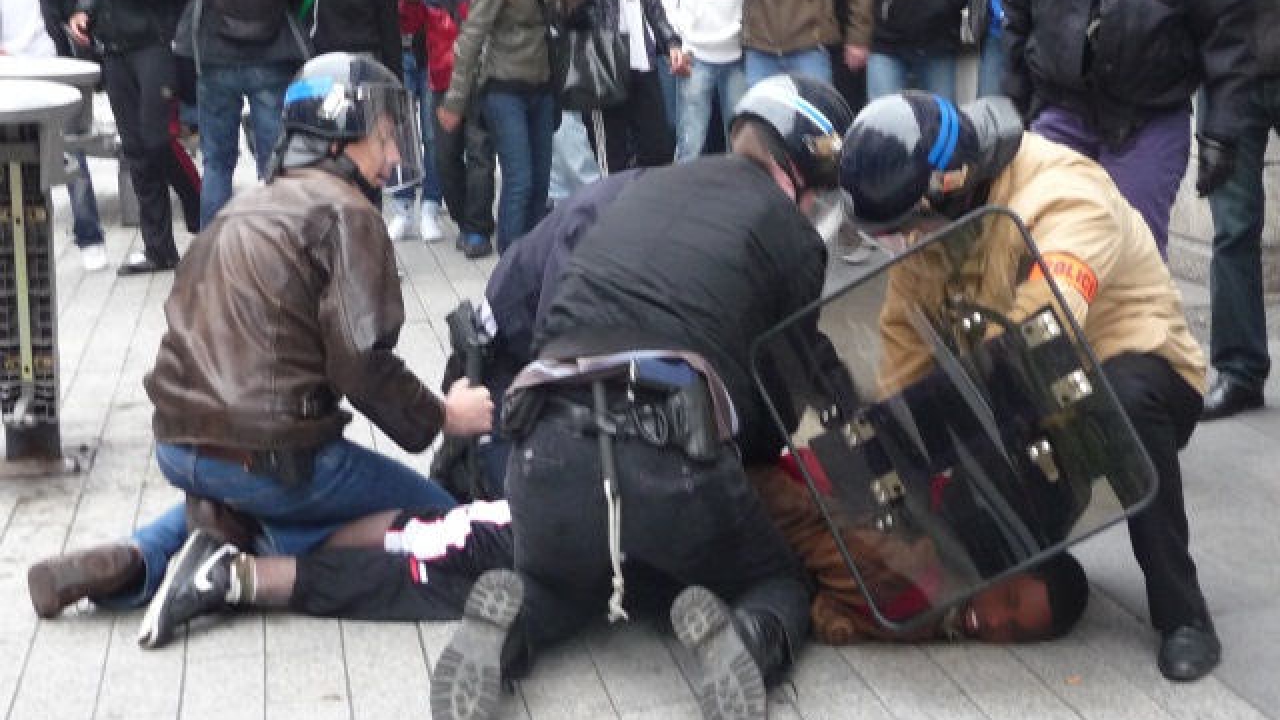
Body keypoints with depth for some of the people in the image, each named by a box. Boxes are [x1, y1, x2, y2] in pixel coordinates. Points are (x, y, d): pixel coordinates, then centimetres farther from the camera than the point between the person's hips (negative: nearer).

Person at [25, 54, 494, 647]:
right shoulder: (346, 214, -8)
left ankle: (137, 562, 11)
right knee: (439, 514, 6)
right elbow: (362, 364, -17)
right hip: (269, 457, -8)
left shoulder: (243, 209, 18)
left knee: (231, 494, 41)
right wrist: (440, 417, -2)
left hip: (178, 446, 8)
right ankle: (251, 555, -8)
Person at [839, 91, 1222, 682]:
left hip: (1134, 367, -7)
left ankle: (1183, 615, -25)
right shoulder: (935, 210, -5)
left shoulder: (1065, 195, -30)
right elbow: (905, 333, 1)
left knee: (1128, 401, -40)